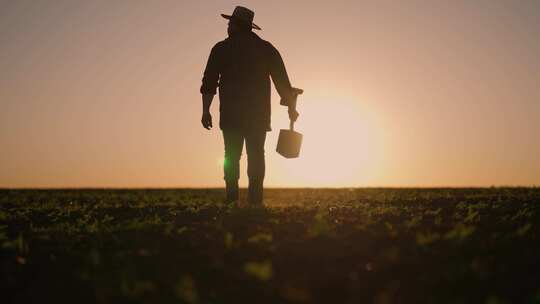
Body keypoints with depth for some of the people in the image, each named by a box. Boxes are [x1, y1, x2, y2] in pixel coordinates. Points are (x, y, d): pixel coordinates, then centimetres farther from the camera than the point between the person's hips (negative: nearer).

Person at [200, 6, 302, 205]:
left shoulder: (222, 48, 5)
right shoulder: (266, 49, 9)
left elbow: (209, 81, 0)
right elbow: (282, 80, 7)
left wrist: (206, 110, 1)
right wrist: (291, 106, 15)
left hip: (231, 114, -1)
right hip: (259, 114, 1)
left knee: (231, 155, 2)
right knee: (256, 155, 2)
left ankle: (232, 197, -6)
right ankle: (255, 199, -5)